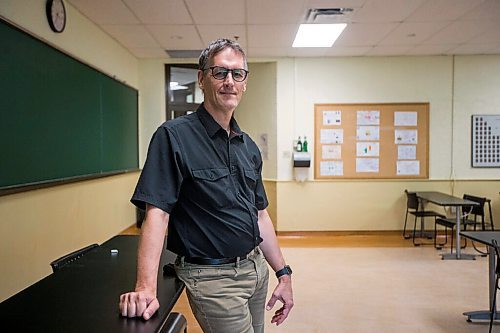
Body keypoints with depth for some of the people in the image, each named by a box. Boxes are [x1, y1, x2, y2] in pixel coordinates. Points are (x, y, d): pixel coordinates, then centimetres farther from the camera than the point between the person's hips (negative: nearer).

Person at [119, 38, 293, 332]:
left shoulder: (248, 146, 7)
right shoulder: (173, 137, -13)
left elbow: (260, 214, 11)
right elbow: (157, 212, -21)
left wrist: (284, 273, 10)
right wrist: (146, 289, -30)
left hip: (257, 267, 7)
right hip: (213, 276, -7)